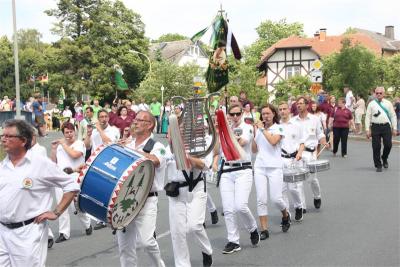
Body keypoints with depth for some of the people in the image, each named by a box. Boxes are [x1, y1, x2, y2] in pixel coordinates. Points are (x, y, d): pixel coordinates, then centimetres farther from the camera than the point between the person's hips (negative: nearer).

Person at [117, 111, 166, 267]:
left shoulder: (157, 147, -2)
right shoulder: (127, 146, 15)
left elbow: (153, 160, -24)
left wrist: (131, 150, -17)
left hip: (146, 201, -5)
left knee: (145, 240, -17)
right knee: (125, 245, 6)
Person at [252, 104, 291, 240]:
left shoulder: (279, 128, 1)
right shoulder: (259, 129, 12)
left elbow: (273, 141, -18)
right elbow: (254, 150, 10)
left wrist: (263, 129, -11)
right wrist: (255, 133, 0)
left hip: (274, 167, -3)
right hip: (259, 167, 3)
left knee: (276, 199, -6)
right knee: (261, 199, -3)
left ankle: (285, 215, 27)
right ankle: (264, 230, 3)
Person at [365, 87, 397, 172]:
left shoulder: (388, 103, 9)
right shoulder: (371, 104, 5)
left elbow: (393, 116, 10)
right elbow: (368, 117, 3)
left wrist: (394, 128, 5)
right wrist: (367, 129, -3)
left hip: (386, 126, 1)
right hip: (375, 127, -1)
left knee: (388, 145, -4)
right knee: (376, 147, 0)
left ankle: (384, 158, 27)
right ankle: (378, 165, 12)